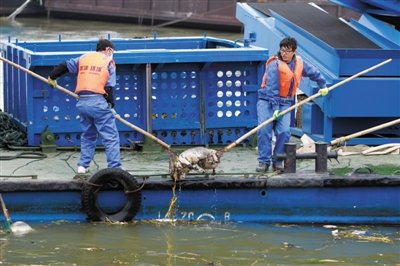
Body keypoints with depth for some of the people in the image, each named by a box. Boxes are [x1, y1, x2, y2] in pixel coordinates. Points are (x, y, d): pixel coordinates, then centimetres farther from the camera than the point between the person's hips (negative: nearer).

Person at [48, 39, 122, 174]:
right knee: (111, 137, -2)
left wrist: (52, 77, 37)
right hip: (99, 102, -5)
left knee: (88, 135, 22)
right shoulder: (108, 62, 4)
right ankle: (114, 167, -8)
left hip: (82, 102, 5)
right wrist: (111, 105, 5)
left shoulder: (84, 58, 17)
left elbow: (64, 66, 21)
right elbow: (109, 87, -3)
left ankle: (83, 165, 17)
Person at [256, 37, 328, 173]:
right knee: (264, 130, -16)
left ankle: (277, 161, -3)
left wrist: (323, 85, 33)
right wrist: (275, 108, -23)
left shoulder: (299, 63, 5)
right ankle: (264, 161, -8)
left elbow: (314, 72, 25)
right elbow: (272, 88, -18)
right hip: (267, 100, -4)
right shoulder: (274, 65, -14)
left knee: (284, 132, -15)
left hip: (285, 102, 4)